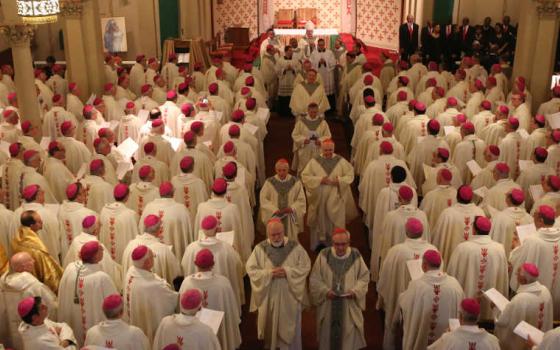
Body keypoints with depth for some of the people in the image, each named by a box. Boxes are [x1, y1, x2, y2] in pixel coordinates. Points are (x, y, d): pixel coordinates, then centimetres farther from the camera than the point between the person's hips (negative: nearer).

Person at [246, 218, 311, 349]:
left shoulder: (295, 247, -9)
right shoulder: (260, 248, -7)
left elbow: (305, 267, -7)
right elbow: (250, 269, -8)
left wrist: (287, 272, -21)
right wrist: (269, 273, -21)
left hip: (289, 295, -1)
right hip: (268, 296, 1)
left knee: (289, 326, 10)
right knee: (270, 323, 16)